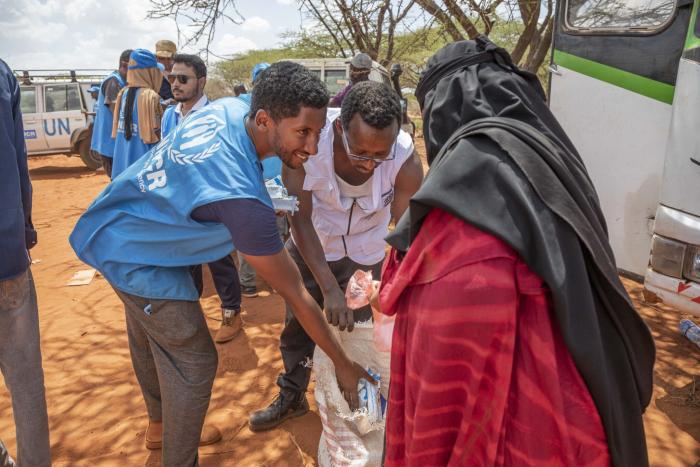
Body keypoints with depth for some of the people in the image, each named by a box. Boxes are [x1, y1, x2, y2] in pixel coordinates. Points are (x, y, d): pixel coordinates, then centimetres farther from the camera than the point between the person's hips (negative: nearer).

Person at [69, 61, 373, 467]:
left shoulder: (229, 108, -15)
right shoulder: (243, 197, -39)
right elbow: (296, 295, -30)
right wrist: (343, 365, -19)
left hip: (124, 226, 10)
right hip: (136, 260, -9)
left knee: (150, 336, 27)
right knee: (193, 364, 0)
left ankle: (158, 419, 54)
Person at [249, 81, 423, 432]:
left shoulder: (406, 160, -31)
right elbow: (301, 217, -28)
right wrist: (329, 287, -35)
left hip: (366, 252, 0)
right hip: (310, 245, 1)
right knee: (297, 323, 14)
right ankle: (292, 397, 40)